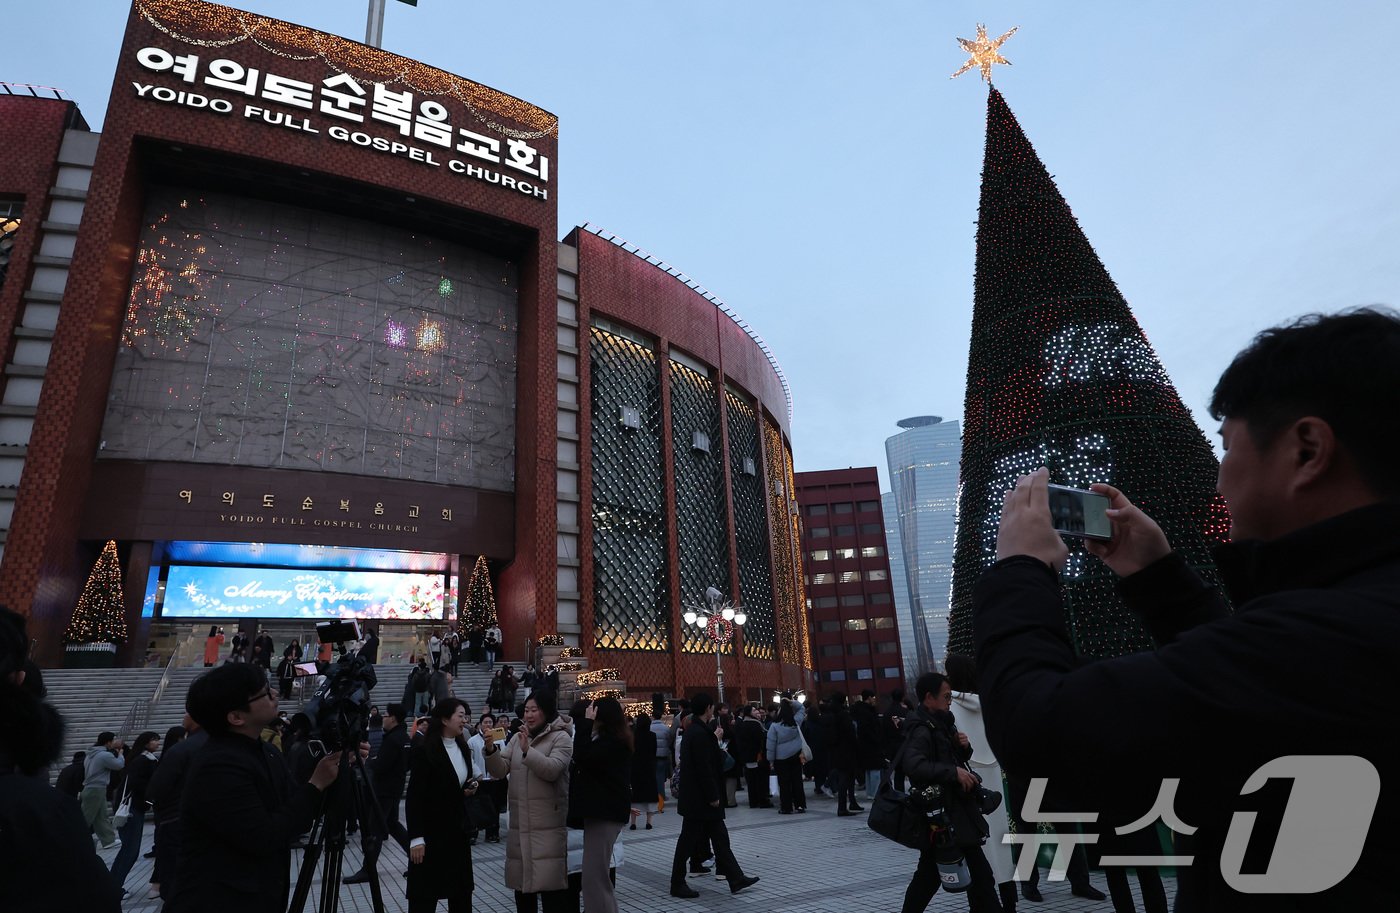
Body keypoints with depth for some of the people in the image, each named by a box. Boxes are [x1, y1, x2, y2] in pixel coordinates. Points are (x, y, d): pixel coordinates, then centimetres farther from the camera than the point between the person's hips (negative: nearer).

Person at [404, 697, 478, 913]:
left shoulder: (463, 748, 7)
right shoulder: (426, 751, -15)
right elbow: (414, 797, -16)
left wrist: (470, 790, -2)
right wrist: (416, 838, -19)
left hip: (458, 829, 7)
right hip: (431, 831, -7)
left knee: (462, 891, 11)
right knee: (425, 895, 1)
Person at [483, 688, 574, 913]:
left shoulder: (561, 738, -5)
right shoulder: (517, 739, 12)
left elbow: (552, 770, -18)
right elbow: (500, 771, 4)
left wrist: (528, 750, -25)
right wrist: (491, 749, -14)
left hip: (548, 824, -5)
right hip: (520, 823, 6)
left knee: (549, 880, -4)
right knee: (522, 879, 15)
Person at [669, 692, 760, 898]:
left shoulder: (693, 731, 10)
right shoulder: (700, 733, -21)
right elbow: (704, 768, -23)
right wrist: (713, 796, -18)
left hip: (699, 798, 10)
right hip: (699, 799, -10)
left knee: (720, 838, 11)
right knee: (688, 842, 2)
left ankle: (736, 879, 16)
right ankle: (677, 885, 14)